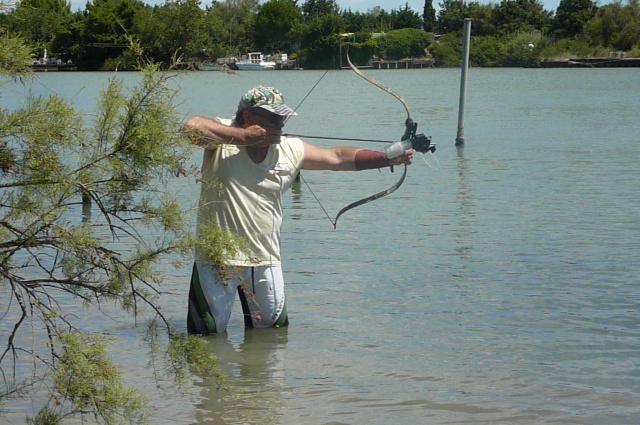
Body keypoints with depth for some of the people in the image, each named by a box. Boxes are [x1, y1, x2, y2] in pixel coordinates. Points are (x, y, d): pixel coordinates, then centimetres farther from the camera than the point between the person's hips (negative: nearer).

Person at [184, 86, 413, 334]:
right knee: (209, 333, 0)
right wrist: (244, 136, -22)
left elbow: (338, 158, 9)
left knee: (274, 329, 13)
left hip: (266, 261, 5)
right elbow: (192, 127, -26)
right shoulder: (222, 136, -7)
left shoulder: (290, 150, 6)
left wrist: (390, 158, 1)